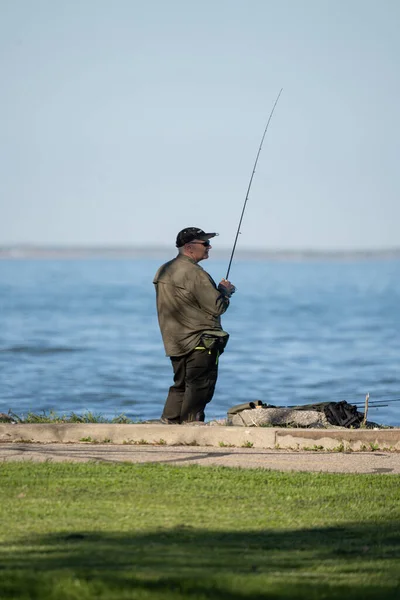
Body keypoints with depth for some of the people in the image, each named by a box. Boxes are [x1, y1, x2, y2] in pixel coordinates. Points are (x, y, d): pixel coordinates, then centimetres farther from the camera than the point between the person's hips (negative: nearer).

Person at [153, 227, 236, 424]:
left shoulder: (164, 271, 11)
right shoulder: (194, 274, -18)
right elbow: (217, 307, -18)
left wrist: (218, 290, 17)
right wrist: (224, 291, 3)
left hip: (175, 341, 9)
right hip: (200, 342, -9)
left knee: (180, 385, 16)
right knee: (199, 387, -4)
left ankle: (168, 423, 15)